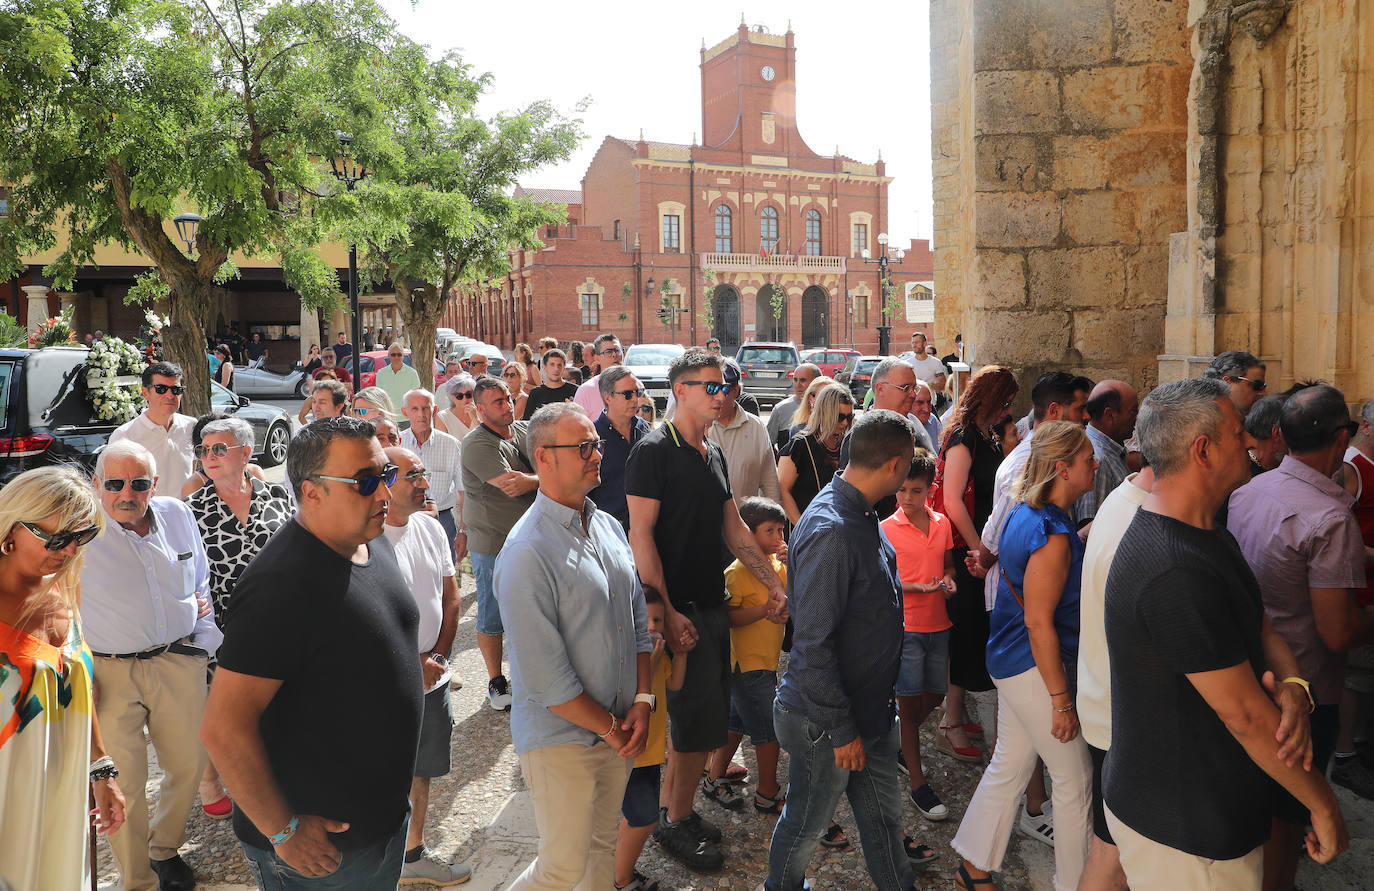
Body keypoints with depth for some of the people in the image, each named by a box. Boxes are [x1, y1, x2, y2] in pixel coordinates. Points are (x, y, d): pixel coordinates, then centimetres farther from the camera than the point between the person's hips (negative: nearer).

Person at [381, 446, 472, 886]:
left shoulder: (430, 528, 5)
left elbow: (450, 596, 11)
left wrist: (438, 656, 1)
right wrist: (413, 663, -14)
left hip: (432, 679, 7)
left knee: (421, 771, 19)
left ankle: (413, 856, 35)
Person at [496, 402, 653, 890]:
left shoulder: (610, 527, 5)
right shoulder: (527, 552, -21)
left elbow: (638, 620, 11)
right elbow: (544, 676, -21)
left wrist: (642, 700, -1)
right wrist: (609, 728, -12)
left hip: (620, 730, 7)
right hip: (562, 738, -7)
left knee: (604, 847, 20)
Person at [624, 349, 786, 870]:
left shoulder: (713, 454, 13)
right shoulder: (654, 452, -12)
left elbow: (734, 528, 18)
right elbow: (640, 536, -17)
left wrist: (774, 584, 13)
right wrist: (667, 612, -22)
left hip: (712, 603, 8)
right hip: (680, 610, -8)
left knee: (697, 719, 14)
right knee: (702, 720, -2)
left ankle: (672, 812, 30)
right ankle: (677, 825, 16)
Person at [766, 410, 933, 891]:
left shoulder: (861, 516, 3)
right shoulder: (830, 531, -29)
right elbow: (813, 645, -28)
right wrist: (841, 730, -21)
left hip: (871, 708, 8)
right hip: (828, 723, -8)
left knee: (883, 814, 22)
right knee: (806, 824, 15)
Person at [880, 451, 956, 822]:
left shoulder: (942, 523, 5)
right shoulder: (886, 529, -9)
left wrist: (948, 580, -4)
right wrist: (916, 587, -20)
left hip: (937, 624, 5)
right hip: (904, 626, -5)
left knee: (934, 696, 13)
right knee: (909, 700, 0)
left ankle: (900, 742, 40)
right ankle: (917, 782, 9)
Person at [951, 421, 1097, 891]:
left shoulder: (1023, 513, 5)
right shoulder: (1052, 533, -24)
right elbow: (1039, 623, -23)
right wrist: (1061, 699, -19)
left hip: (1012, 660, 10)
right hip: (1036, 667, -10)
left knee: (1008, 766, 19)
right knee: (1075, 779, 7)